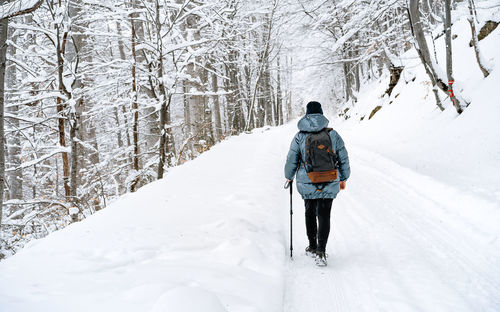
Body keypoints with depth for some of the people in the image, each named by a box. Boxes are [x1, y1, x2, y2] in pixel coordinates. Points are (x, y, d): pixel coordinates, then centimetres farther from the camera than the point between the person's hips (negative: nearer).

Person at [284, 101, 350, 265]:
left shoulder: (300, 136, -6)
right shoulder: (333, 134, -2)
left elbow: (291, 160, 1)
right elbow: (343, 158, 4)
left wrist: (289, 177, 19)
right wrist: (343, 178, 18)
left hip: (307, 184, 0)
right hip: (329, 184, 0)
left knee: (310, 214, 19)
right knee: (324, 216, 5)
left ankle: (313, 247, 30)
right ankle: (321, 251, -6)